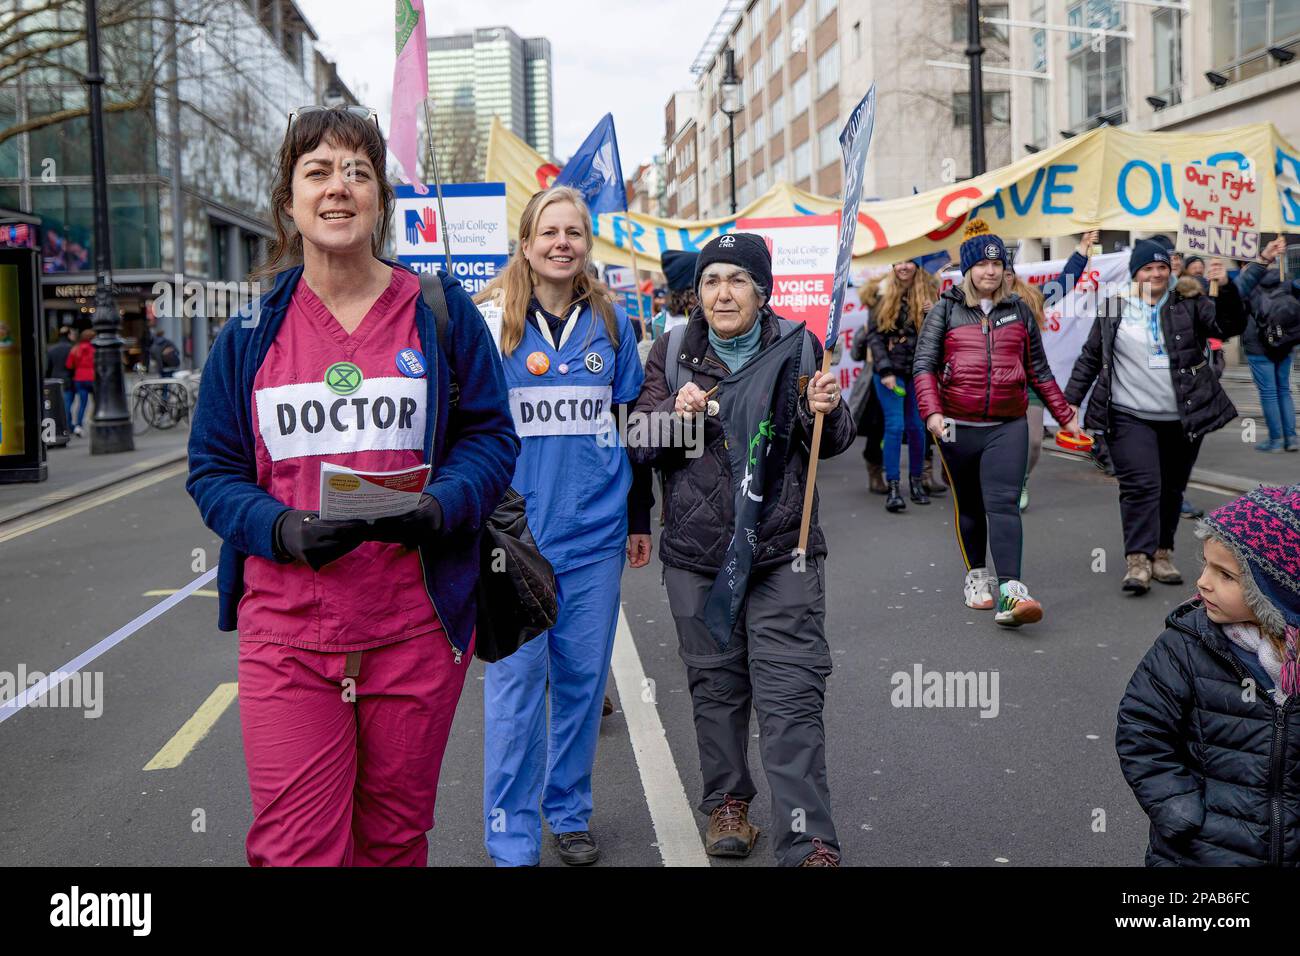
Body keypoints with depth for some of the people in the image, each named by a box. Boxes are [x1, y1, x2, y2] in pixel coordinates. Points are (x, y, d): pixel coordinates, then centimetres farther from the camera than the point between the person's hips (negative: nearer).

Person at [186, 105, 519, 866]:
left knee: (395, 837, 14)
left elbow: (492, 437, 3)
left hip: (416, 626, 0)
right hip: (286, 627, 0)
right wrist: (285, 531, -14)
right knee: (294, 846, -2)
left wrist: (437, 509, -17)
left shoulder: (441, 311, 3)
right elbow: (213, 470, 6)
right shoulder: (252, 330, 5)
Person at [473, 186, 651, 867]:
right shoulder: (492, 319, -1)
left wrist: (639, 519, 13)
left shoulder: (610, 322, 7)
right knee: (516, 682, 1)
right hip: (515, 533, -3)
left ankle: (570, 812, 29)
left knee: (583, 676, 11)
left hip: (594, 532, 3)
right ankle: (512, 841, 12)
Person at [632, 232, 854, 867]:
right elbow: (641, 447, 3)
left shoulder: (796, 347, 2)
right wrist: (674, 413, -17)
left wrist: (824, 411, -16)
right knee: (716, 683, 13)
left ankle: (809, 845, -4)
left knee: (792, 693, -6)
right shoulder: (672, 354, 4)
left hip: (784, 549, -1)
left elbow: (832, 445, 6)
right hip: (697, 552, 2)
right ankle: (727, 801, 33)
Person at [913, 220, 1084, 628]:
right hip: (958, 426, 0)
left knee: (1004, 504, -14)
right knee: (969, 507, 12)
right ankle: (976, 575, 29)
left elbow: (1038, 369, 18)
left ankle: (1010, 591, -22)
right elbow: (924, 364, -3)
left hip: (1008, 425, 0)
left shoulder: (1019, 310, 12)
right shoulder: (946, 310, 4)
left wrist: (1065, 414, 17)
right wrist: (931, 412, -17)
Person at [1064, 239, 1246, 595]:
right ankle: (1138, 560, -11)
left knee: (1171, 489, 9)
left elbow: (1230, 326, -7)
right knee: (1140, 485, -12)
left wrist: (1226, 288, -23)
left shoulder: (1189, 305, 4)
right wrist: (1072, 399, 6)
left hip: (1183, 418, 2)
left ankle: (1162, 554, 21)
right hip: (1130, 418, -2)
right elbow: (1090, 358, 11)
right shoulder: (1112, 311, 5)